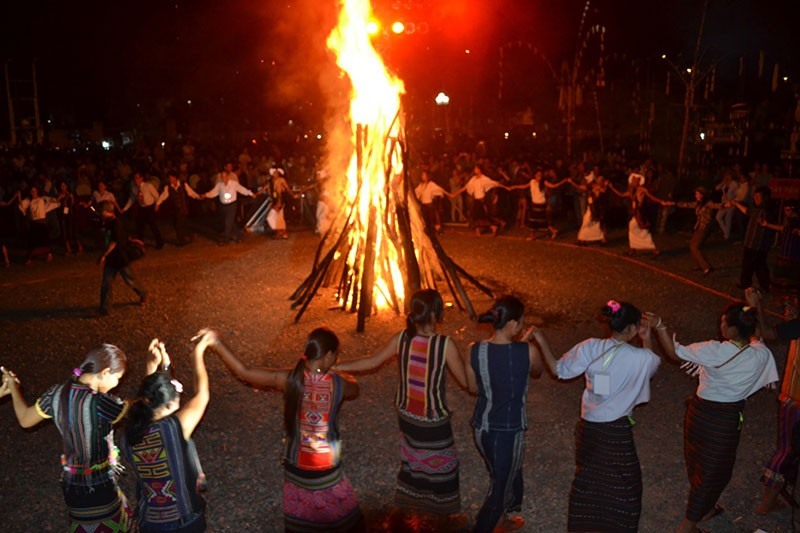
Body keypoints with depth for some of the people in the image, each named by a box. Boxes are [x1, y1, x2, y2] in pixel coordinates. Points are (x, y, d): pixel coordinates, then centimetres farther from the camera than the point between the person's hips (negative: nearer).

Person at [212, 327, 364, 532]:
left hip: (295, 468, 2)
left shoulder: (289, 379, -17)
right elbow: (355, 389, 7)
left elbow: (243, 372, -12)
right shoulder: (338, 383, -17)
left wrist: (217, 344, -4)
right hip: (327, 471, -2)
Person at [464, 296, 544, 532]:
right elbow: (536, 373, 4)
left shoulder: (474, 351, -13)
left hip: (482, 428, 5)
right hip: (509, 431, -5)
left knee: (508, 474, 30)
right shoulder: (528, 351, -20)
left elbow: (473, 387, 3)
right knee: (499, 488, 14)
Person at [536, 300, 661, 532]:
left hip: (588, 426, 5)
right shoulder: (641, 358, -17)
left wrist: (542, 342, 2)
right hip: (616, 431, -4)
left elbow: (559, 370, -4)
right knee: (625, 484, 16)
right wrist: (647, 338, 14)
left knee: (586, 476, 24)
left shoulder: (590, 347, -12)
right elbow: (654, 362, 8)